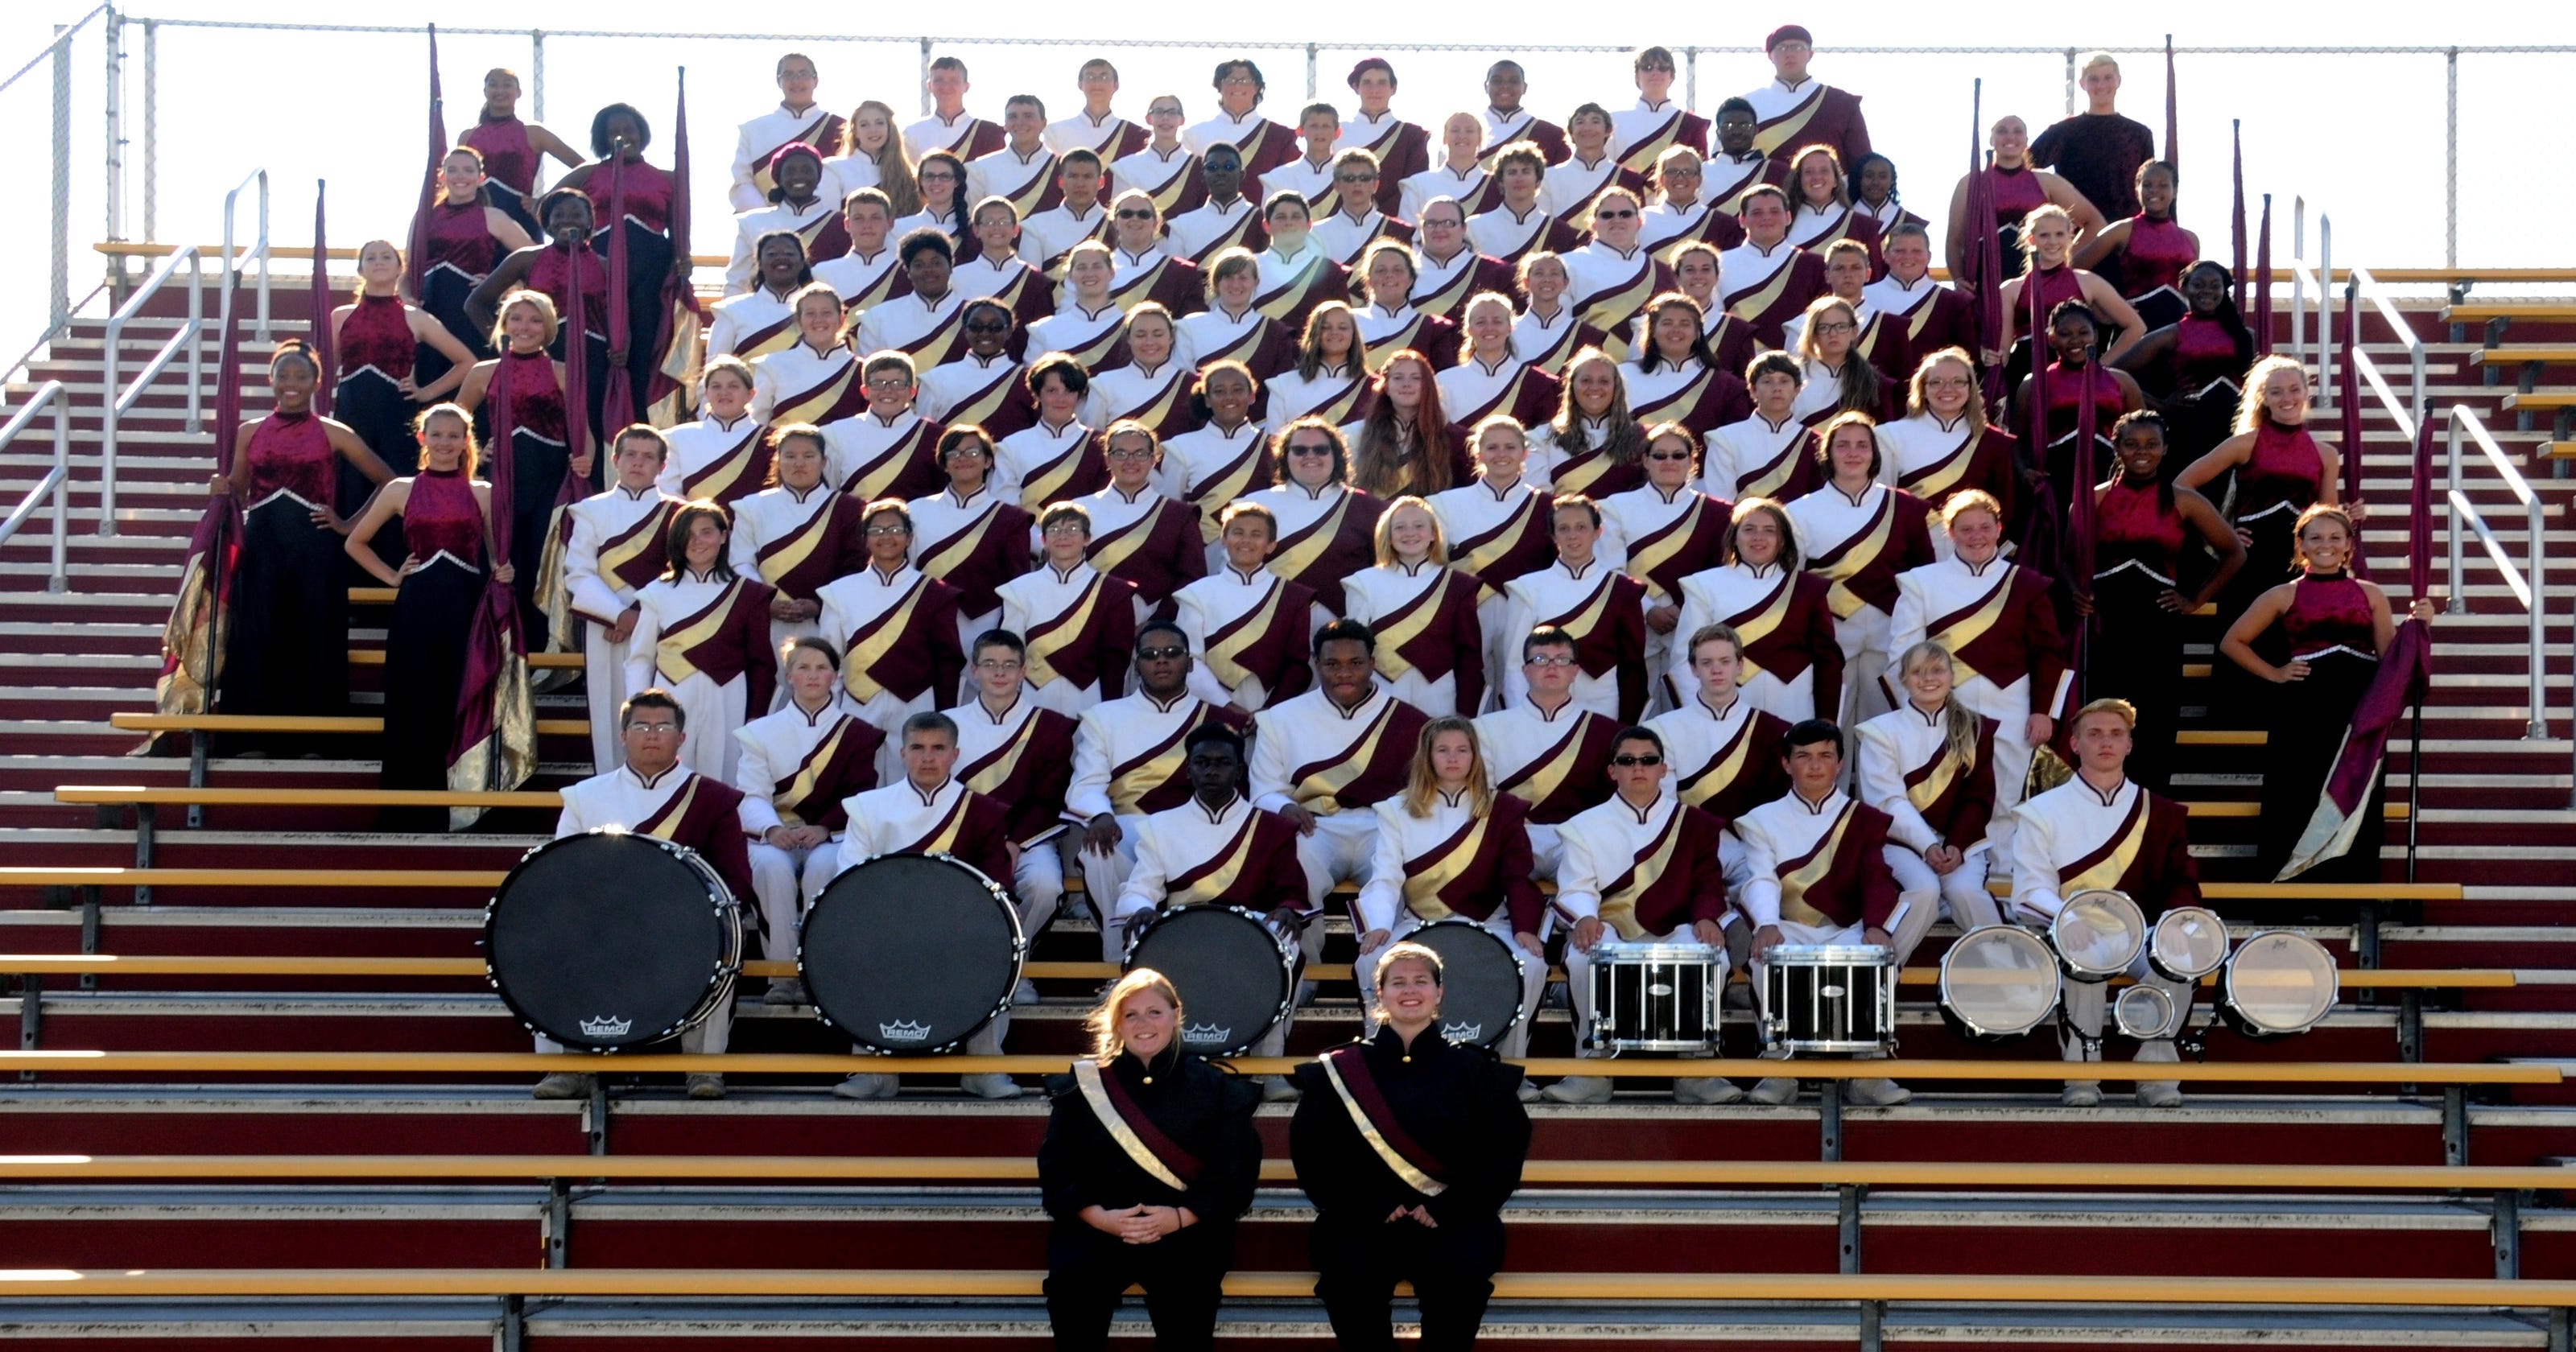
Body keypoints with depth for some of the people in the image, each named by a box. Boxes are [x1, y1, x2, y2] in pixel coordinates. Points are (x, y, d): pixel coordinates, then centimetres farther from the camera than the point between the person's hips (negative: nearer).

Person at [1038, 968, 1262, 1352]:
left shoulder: (1214, 1087, 8)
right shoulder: (1084, 1085, 9)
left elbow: (1236, 1175, 3)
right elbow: (1056, 1169, 6)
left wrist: (1180, 1217, -12)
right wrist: (1100, 1217, -12)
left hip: (1184, 1234, 0)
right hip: (1096, 1230, 0)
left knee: (1187, 1292, -32)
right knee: (1072, 1283, -31)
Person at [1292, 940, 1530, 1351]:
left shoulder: (1474, 1070, 9)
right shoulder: (1340, 1071, 9)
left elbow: (1506, 1148, 3)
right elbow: (1312, 1150, 2)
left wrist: (1448, 1208, -11)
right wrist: (1371, 1207, -12)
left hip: (1452, 1219, 0)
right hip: (1363, 1218, 0)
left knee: (1462, 1268, -32)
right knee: (1350, 1270, -33)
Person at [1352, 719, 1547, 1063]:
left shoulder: (1502, 810, 7)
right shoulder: (1398, 810, 7)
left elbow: (1517, 877, -4)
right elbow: (1385, 878, -4)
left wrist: (1525, 927, -22)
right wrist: (1379, 926, -23)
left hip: (1487, 926, 0)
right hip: (1417, 927, 0)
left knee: (1530, 965, -30)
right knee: (1371, 962, -29)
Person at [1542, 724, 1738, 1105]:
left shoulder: (1693, 824, 13)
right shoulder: (1586, 826, 10)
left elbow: (1708, 883, 4)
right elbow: (1575, 889, -1)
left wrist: (1707, 918, -19)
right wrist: (1584, 917, -25)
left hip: (1673, 935, 1)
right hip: (1608, 934, 0)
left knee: (1712, 957, -32)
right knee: (1584, 956, -36)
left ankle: (1693, 1071, -19)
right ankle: (1594, 1068, -25)